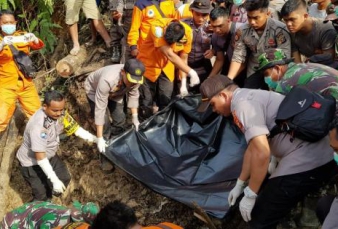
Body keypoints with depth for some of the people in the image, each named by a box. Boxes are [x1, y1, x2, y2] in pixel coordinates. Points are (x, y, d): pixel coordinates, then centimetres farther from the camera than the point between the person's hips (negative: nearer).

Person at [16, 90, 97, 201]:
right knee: (42, 196, -3)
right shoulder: (38, 126, -39)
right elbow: (40, 157, -35)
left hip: (50, 156, 7)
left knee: (64, 178, 16)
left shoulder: (59, 114, -20)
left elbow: (73, 127, -5)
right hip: (32, 162, -7)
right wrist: (55, 180, -35)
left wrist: (94, 139, -17)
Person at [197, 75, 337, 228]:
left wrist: (250, 194, -11)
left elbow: (262, 152, -22)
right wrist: (240, 184, 34)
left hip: (305, 162, -10)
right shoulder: (247, 98, 19)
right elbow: (253, 148, 27)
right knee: (265, 197, 27)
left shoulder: (243, 103, -13)